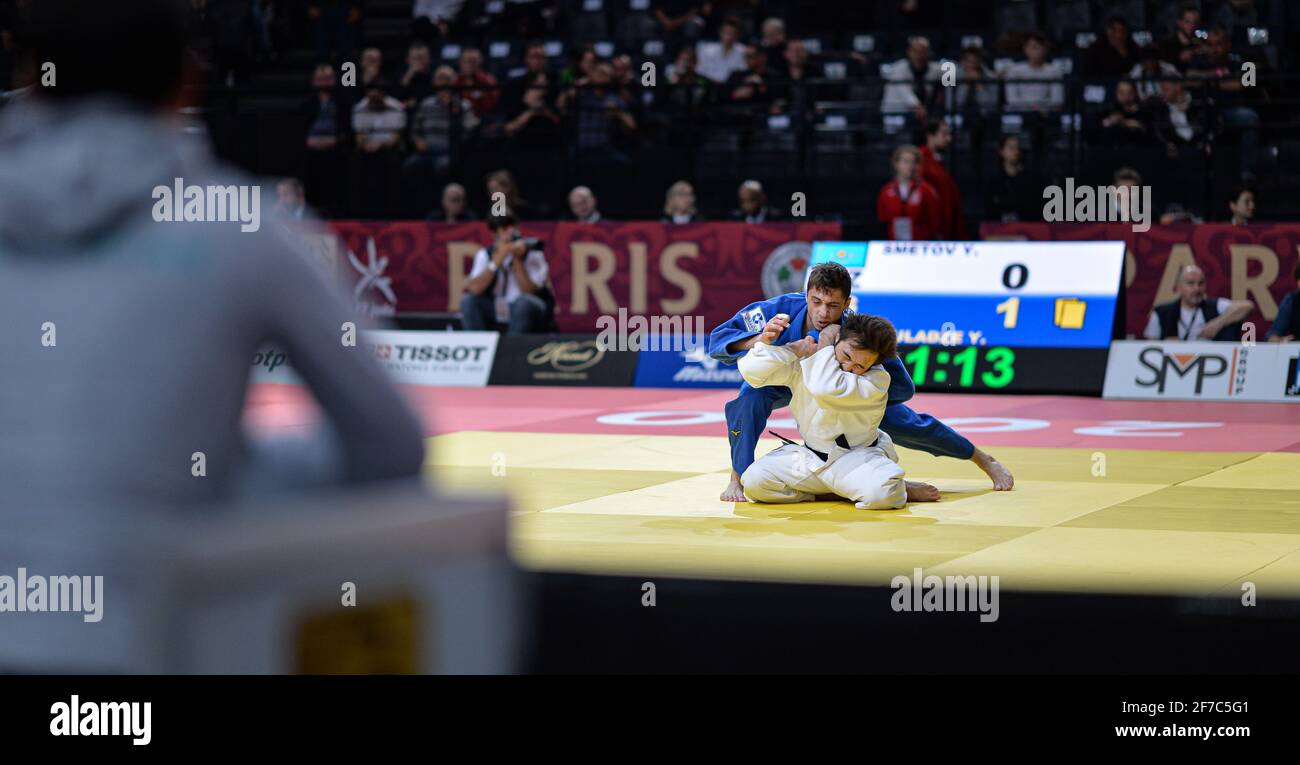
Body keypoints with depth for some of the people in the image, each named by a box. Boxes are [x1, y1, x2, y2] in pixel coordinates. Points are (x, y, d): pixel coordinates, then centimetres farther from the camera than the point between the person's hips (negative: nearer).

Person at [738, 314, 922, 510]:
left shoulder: (878, 380, -20)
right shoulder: (804, 363, -6)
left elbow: (826, 391, -36)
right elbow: (752, 370, -12)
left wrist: (824, 346, -21)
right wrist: (797, 349, -18)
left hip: (857, 459, -5)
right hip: (811, 457, 5)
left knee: (883, 494, -39)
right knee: (755, 481, -20)